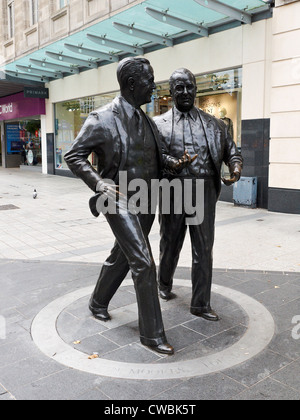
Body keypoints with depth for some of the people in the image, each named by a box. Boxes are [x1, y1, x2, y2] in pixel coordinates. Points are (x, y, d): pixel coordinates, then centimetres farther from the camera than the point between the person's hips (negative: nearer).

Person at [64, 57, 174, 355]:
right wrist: (98, 182, -20)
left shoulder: (146, 120, 10)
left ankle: (98, 303, 43)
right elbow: (73, 156, -7)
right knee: (143, 263, -11)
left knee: (122, 257, 19)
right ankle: (151, 333, 2)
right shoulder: (102, 119, -11)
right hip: (120, 201, -7)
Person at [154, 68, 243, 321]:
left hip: (204, 193, 2)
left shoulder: (213, 124, 13)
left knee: (204, 250, 4)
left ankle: (201, 304, 15)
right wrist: (171, 163, -26)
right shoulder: (159, 124, 5)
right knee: (170, 245, 15)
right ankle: (165, 285, 41)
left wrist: (236, 167, -8)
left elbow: (231, 151, 13)